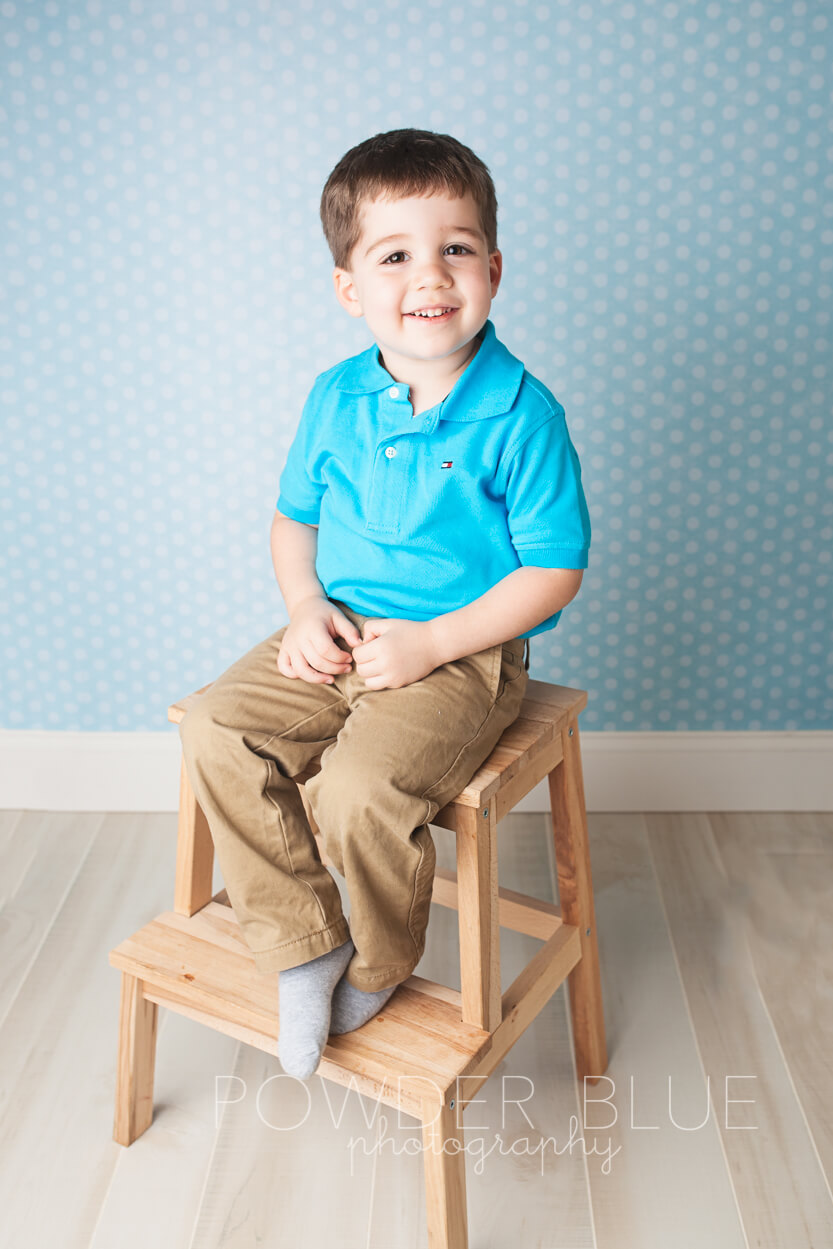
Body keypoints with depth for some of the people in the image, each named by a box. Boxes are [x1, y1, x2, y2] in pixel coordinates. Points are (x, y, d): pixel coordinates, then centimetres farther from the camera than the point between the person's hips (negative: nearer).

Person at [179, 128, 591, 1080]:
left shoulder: (521, 415, -13)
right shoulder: (335, 398, 2)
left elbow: (554, 570, -11)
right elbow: (294, 515, 15)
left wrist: (431, 643, -18)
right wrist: (305, 606, -5)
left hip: (463, 653, -5)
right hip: (340, 636, 6)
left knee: (361, 789, -27)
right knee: (217, 733, -12)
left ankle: (378, 968, 7)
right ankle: (305, 943, 3)